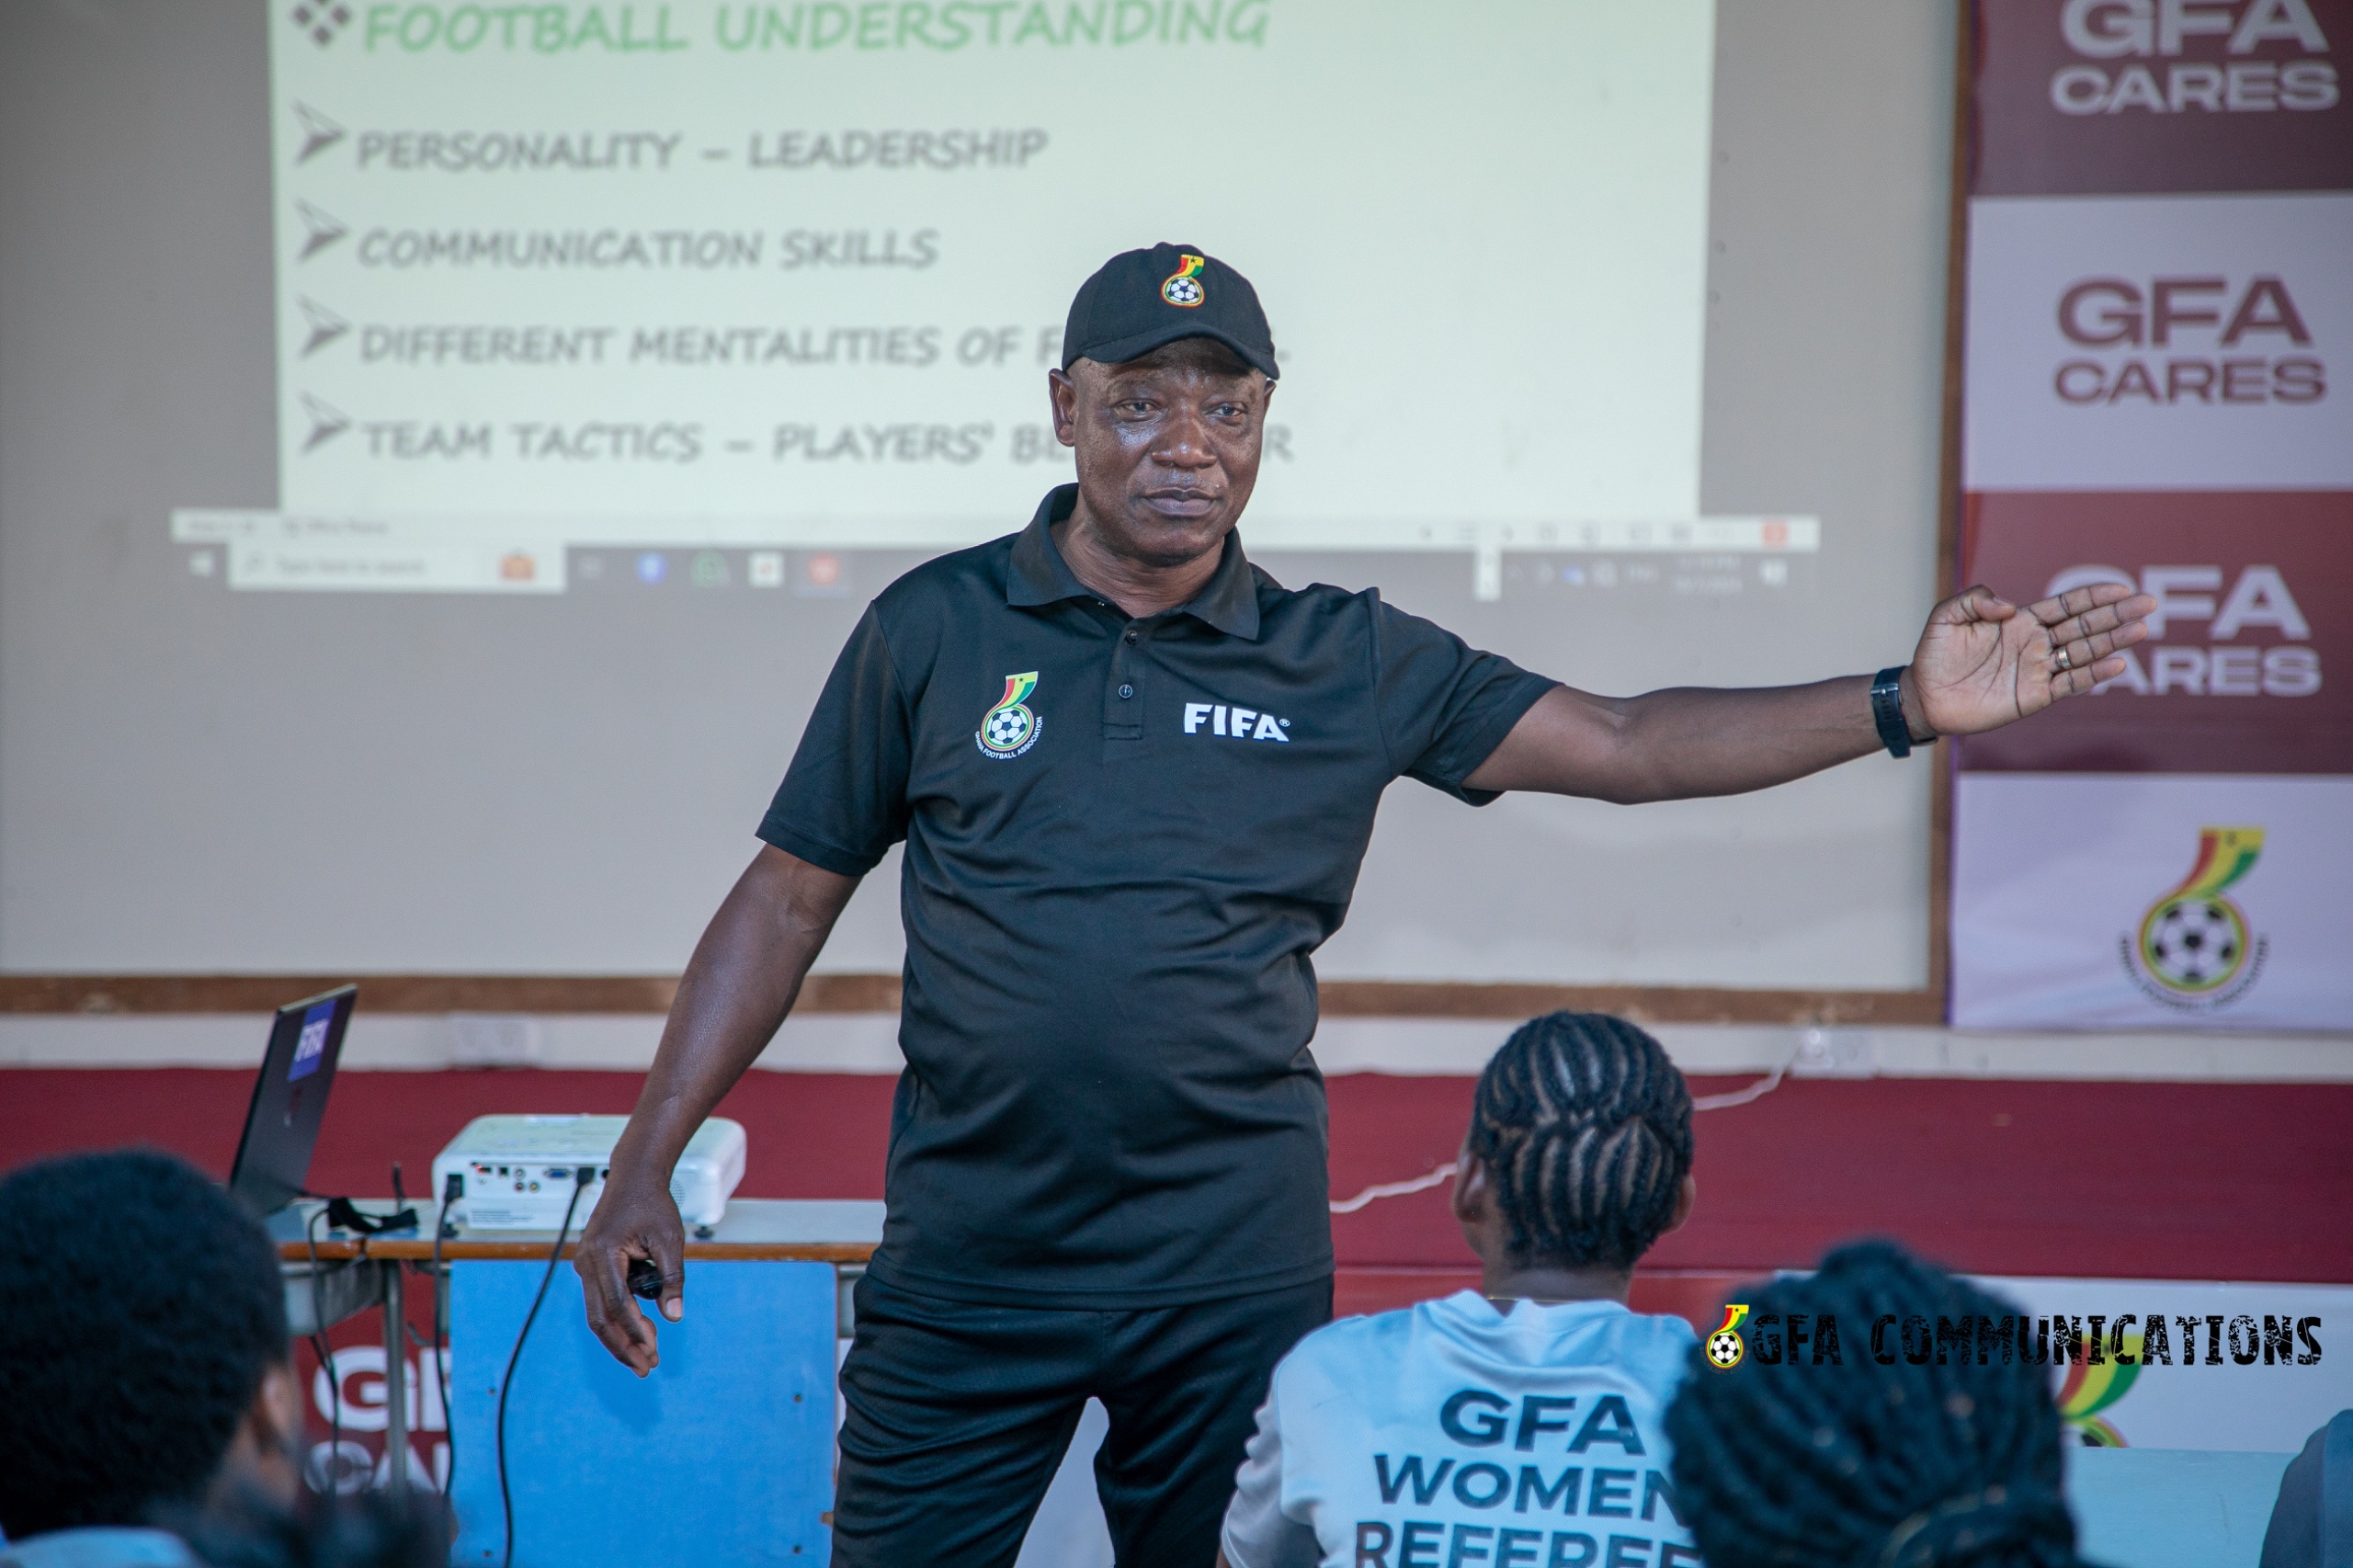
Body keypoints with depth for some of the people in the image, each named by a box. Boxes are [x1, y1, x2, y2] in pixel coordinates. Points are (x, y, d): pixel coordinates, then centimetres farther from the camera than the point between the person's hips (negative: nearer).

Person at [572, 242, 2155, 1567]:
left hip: (1233, 1279, 1)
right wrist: (647, 1166, 0)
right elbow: (790, 898, 5)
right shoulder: (935, 628, 1)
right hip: (967, 1269, 0)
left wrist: (1905, 704, -8)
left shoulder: (1351, 664, 3)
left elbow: (1627, 746, 2)